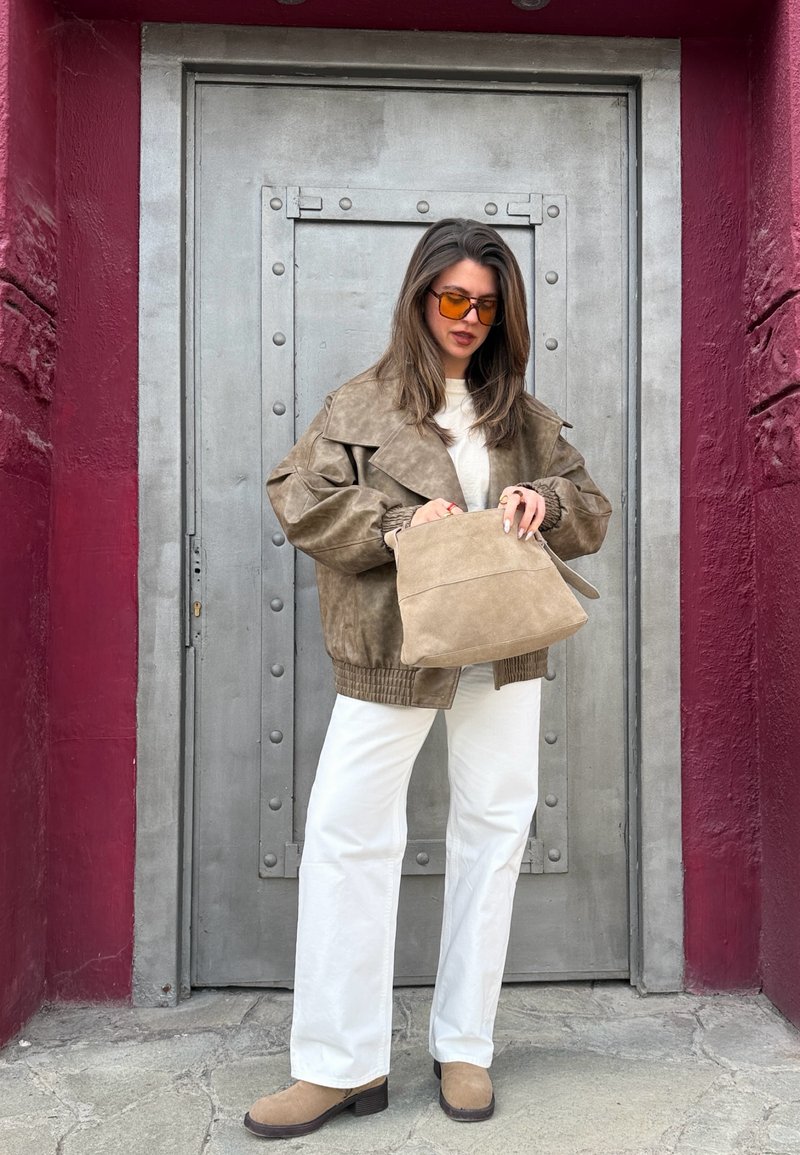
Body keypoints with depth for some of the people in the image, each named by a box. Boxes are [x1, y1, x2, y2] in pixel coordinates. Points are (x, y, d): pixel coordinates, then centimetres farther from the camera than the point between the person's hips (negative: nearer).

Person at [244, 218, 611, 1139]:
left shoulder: (524, 416, 14)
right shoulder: (362, 405, 5)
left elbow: (591, 512, 13)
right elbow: (297, 500, -4)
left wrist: (543, 502, -10)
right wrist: (398, 520, -17)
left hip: (503, 656, 3)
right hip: (390, 652, -2)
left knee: (492, 836, 7)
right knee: (347, 837, -4)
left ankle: (464, 1047, 25)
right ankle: (342, 1065, 12)